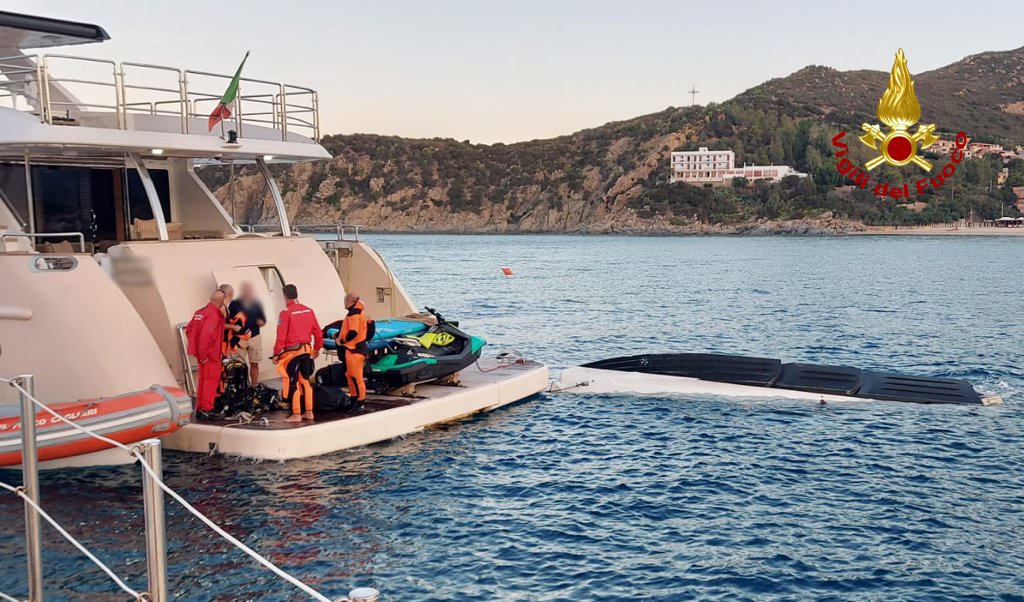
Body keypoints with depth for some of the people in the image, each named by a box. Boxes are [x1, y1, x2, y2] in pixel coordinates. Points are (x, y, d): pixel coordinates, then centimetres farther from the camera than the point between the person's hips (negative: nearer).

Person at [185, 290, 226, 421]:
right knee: (211, 381, -4)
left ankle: (199, 409, 23)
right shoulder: (214, 315, -18)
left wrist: (194, 348, 17)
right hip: (210, 356, -9)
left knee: (203, 380, 16)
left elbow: (189, 330, 14)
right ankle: (206, 410, -4)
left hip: (202, 354, 9)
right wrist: (204, 354, -20)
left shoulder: (200, 312, 10)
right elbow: (205, 335, -27)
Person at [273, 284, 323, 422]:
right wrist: (317, 348, 20)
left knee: (292, 383, 1)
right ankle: (309, 412, 18)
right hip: (306, 350, 6)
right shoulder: (308, 311, 4)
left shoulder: (285, 313, -13)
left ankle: (296, 414, 2)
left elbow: (281, 336, -15)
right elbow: (317, 332, 8)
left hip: (291, 352, -6)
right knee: (305, 381, 14)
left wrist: (277, 353, -7)